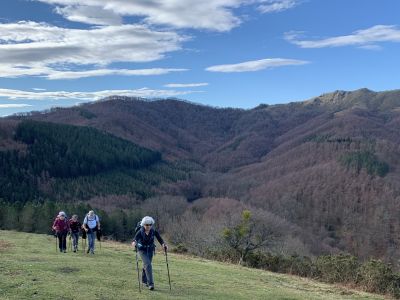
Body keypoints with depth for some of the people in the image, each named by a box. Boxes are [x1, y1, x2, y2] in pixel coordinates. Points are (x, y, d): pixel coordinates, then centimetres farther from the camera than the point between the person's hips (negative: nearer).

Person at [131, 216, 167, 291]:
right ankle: (150, 283, -19)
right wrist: (134, 242, -60)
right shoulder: (140, 232, -22)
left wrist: (163, 244, -42)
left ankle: (144, 280, 41)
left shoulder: (154, 231, -16)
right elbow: (135, 238, -37)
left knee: (146, 265, 18)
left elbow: (159, 239, -22)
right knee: (148, 265, -19)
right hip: (142, 250, -3)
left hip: (150, 250, 3)